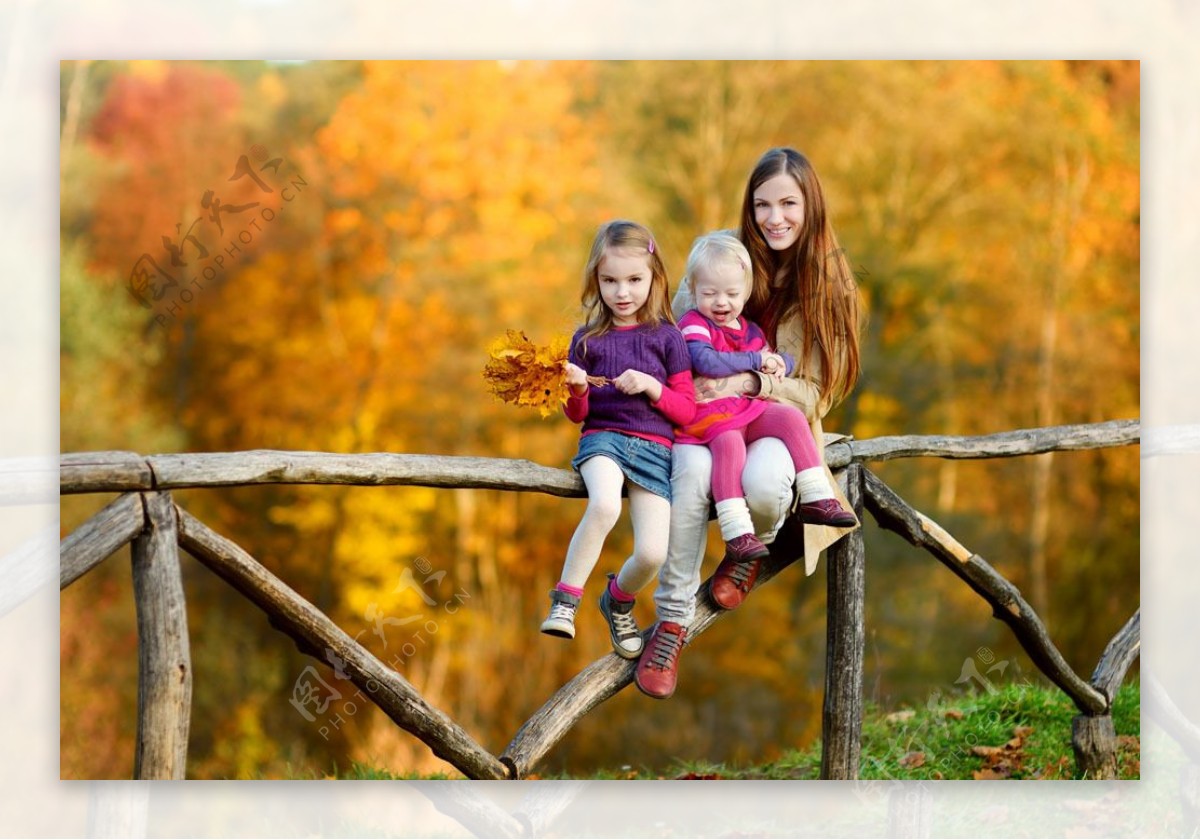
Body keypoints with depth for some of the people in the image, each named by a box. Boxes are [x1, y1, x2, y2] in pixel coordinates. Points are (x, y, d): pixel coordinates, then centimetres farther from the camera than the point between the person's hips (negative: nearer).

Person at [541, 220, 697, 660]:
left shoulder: (667, 338, 6)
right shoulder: (587, 339, 8)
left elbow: (687, 411, 7)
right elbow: (578, 415, 11)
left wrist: (652, 387, -10)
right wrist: (575, 391, -11)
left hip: (654, 446, 1)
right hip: (603, 437, -1)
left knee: (652, 554, -15)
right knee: (605, 505, -38)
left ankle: (619, 600, 21)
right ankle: (565, 602, -23)